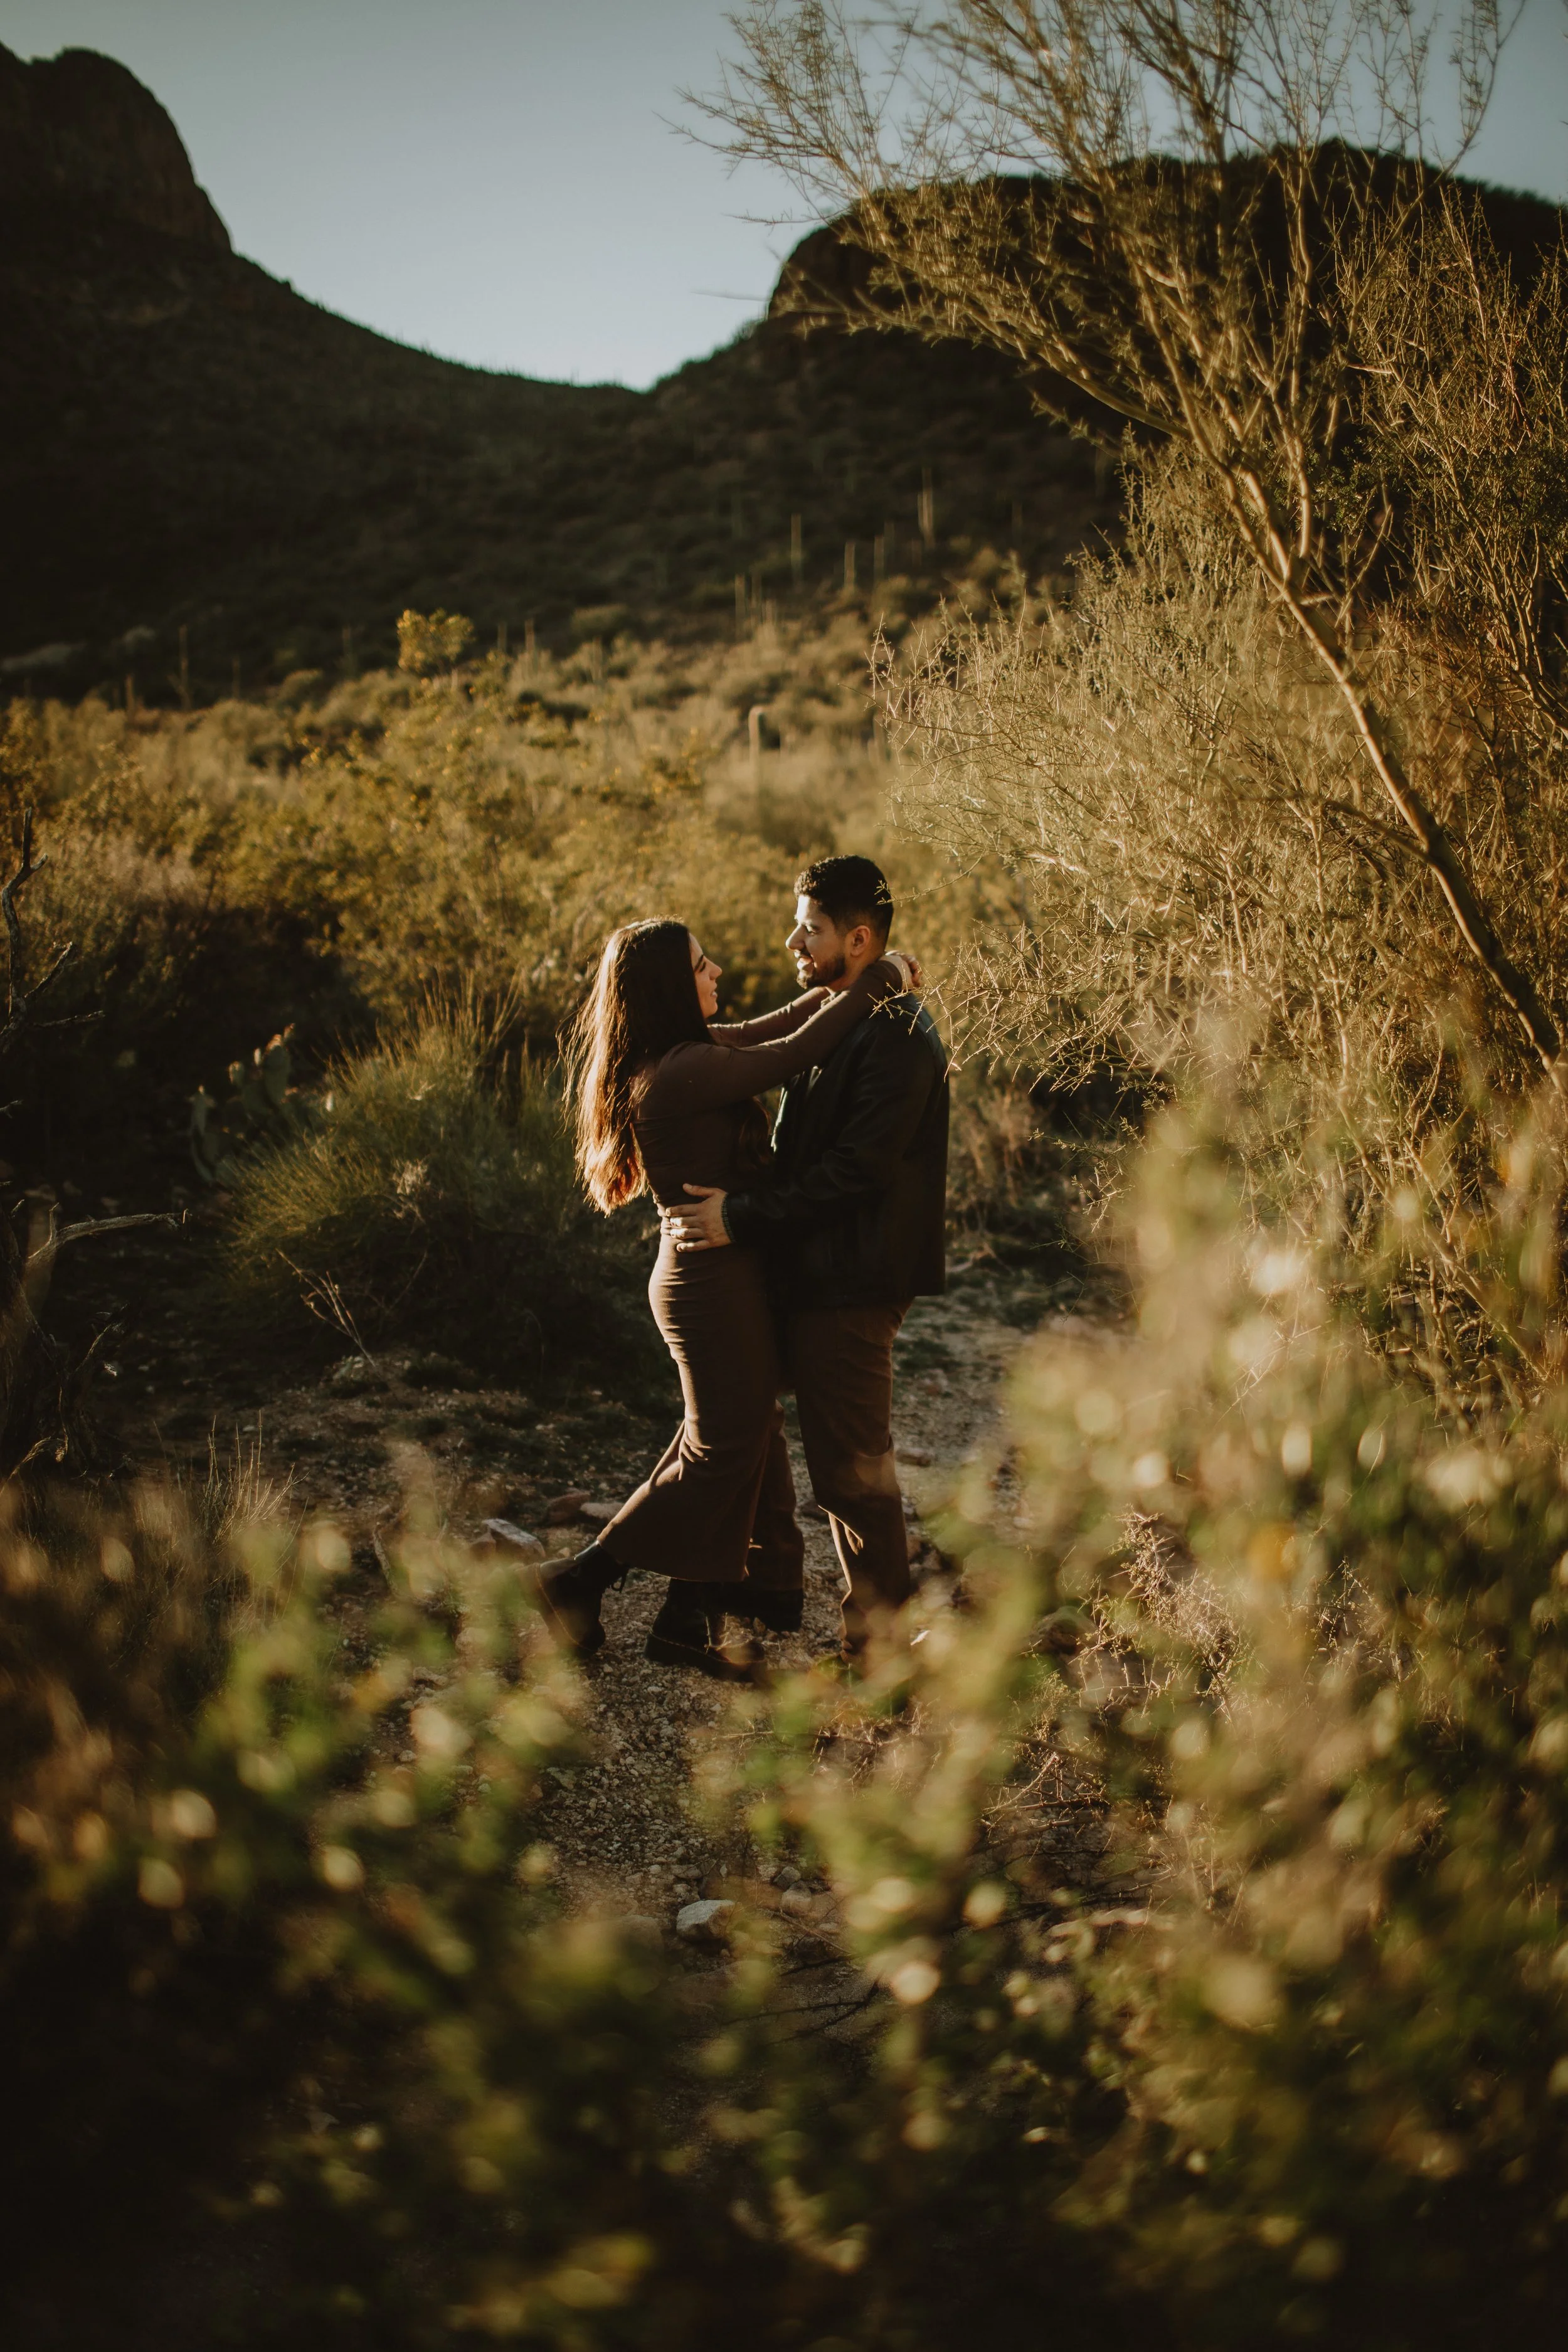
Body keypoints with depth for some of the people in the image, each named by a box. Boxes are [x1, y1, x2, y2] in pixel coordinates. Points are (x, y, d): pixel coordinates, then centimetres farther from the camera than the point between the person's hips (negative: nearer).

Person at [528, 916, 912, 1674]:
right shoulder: (679, 1072, -22)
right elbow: (792, 1053, -20)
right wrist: (875, 985, -8)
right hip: (714, 1277, -10)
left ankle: (688, 1624, 24)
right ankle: (578, 1584, 12)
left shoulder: (687, 1053, 7)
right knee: (721, 1454, 1)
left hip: (713, 1274, 10)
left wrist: (848, 983, 8)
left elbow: (770, 1028, 18)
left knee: (747, 1443, 15)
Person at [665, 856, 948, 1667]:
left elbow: (857, 1170, -23)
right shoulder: (836, 1023, 16)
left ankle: (877, 1643, 12)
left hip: (852, 1286, -10)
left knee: (852, 1466, -1)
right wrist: (743, 1199, 7)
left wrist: (743, 1215, -22)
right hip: (819, 1275, 10)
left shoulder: (896, 1038, -16)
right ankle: (878, 1623, 28)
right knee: (842, 1461, 17)